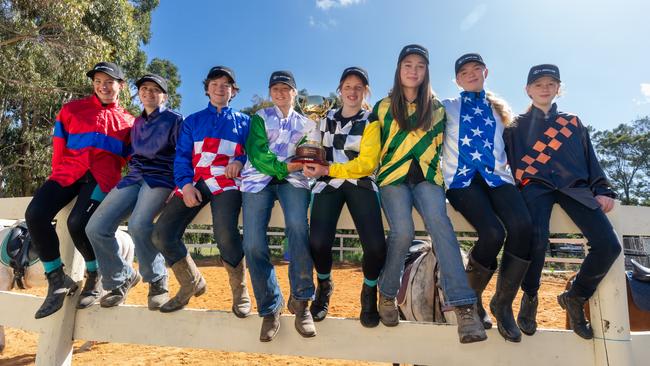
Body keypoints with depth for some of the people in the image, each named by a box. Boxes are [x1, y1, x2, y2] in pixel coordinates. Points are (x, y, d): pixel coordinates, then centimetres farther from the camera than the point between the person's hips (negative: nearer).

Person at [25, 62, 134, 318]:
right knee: (35, 214, -20)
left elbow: (127, 158, 9)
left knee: (78, 222, -26)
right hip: (68, 173, 3)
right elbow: (59, 147, 13)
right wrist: (58, 175, 4)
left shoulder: (128, 121, 13)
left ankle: (95, 278, -1)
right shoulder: (72, 109, 16)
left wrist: (114, 183, -5)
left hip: (102, 177, -3)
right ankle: (57, 280, -4)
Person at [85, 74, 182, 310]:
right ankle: (120, 279, 9)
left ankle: (157, 281, -12)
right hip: (133, 178, 6)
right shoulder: (136, 123, 23)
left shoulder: (174, 120, 4)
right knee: (96, 228, -11)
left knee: (138, 224, -33)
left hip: (161, 180, -6)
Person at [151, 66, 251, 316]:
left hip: (227, 181, -3)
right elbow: (181, 156, 12)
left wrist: (240, 161, -11)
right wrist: (185, 184, -5)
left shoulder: (243, 121, 19)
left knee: (225, 234, -31)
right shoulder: (192, 121, 22)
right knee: (162, 234, -13)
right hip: (195, 182, 4)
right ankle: (191, 284, 12)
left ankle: (240, 291, -6)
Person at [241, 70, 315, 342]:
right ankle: (269, 308, 1)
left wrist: (296, 166, -12)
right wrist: (283, 167, -11)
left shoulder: (306, 124, 22)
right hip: (259, 179, 0)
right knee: (253, 244, -15)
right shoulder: (260, 118, 17)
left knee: (298, 226, -31)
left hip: (292, 179, 0)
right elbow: (255, 152, 1)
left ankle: (300, 301, -18)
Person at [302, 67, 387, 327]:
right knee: (318, 242, -22)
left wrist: (327, 169, -12)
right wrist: (310, 165, -7)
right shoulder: (327, 118, 17)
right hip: (328, 183, 2)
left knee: (375, 246, -23)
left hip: (360, 183, -1)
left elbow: (367, 163, -5)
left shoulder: (371, 121, 6)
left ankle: (369, 291, 12)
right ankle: (324, 284, 13)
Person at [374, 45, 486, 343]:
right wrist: (384, 169, 10)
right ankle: (387, 294, -1)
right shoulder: (383, 107, 14)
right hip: (394, 177, -1)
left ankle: (464, 307, -32)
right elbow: (374, 148, 18)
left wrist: (437, 171, 10)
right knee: (403, 232, -25)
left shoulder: (436, 108, 15)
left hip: (426, 177, 1)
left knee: (439, 222, -30)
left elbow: (440, 145, 20)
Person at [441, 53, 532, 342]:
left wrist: (509, 168, 5)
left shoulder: (498, 109, 26)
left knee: (522, 227, -28)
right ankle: (472, 298, -2)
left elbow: (508, 147, 24)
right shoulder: (447, 108, 19)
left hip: (497, 176, 3)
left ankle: (503, 303, -8)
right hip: (462, 178, -3)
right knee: (493, 233, -30)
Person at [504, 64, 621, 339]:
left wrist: (602, 191, 6)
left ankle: (575, 297, 6)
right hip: (536, 186, -3)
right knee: (536, 239, -32)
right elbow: (509, 161, 11)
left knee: (608, 244, -20)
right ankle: (529, 297, -4)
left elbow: (590, 158, 19)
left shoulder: (573, 122, 26)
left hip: (575, 186, 3)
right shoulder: (517, 126, 18)